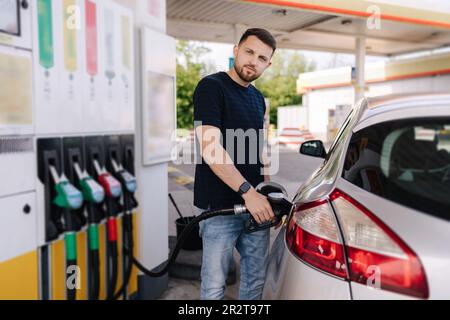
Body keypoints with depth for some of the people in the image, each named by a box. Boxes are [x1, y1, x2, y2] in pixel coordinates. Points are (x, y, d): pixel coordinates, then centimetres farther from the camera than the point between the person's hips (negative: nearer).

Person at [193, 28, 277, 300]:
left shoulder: (258, 98, 15)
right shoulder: (211, 87, -8)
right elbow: (210, 149, -19)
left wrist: (268, 194, 13)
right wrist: (247, 191, -23)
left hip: (256, 205, 7)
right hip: (220, 207, -7)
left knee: (256, 279, 16)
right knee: (215, 286, 3)